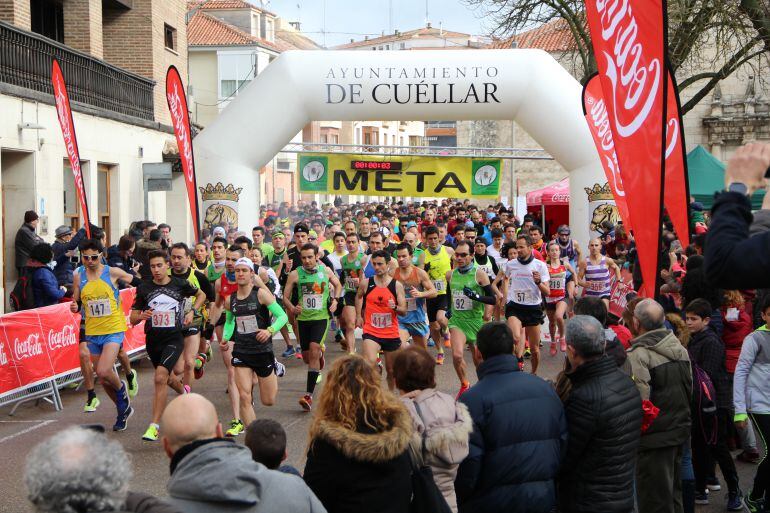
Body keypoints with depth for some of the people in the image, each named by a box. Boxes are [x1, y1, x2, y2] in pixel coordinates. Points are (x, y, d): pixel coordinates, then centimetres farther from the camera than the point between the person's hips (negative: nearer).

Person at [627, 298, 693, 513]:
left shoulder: (638, 354, -20)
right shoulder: (680, 348, 4)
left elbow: (640, 399, -27)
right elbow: (689, 389, 13)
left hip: (654, 437, -7)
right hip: (680, 430, 7)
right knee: (673, 491, 21)